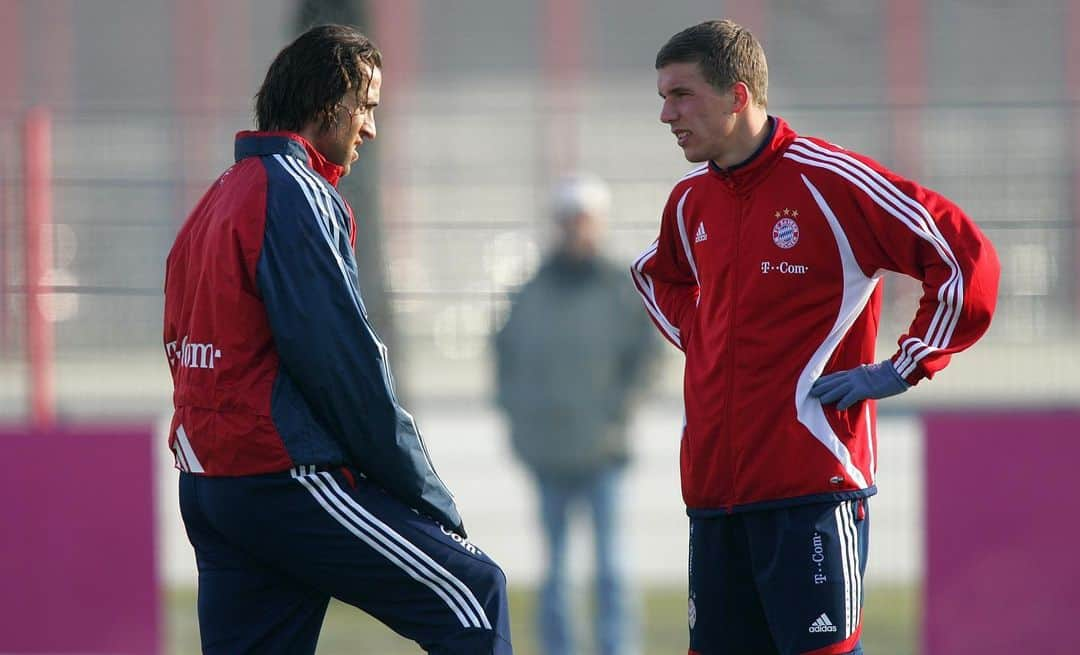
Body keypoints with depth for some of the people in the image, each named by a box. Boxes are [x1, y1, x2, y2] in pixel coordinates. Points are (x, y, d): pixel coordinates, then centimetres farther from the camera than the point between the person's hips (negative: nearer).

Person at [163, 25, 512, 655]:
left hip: (207, 483, 9)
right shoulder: (294, 195, -10)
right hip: (286, 481, -9)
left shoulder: (216, 202, 19)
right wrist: (435, 504, -10)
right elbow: (349, 365, -15)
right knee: (474, 592, -6)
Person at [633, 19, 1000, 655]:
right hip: (712, 480, 7)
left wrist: (902, 370, -9)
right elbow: (658, 274, 37)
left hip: (811, 481, -7)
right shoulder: (691, 202, 12)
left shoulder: (830, 180, -10)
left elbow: (966, 259, -11)